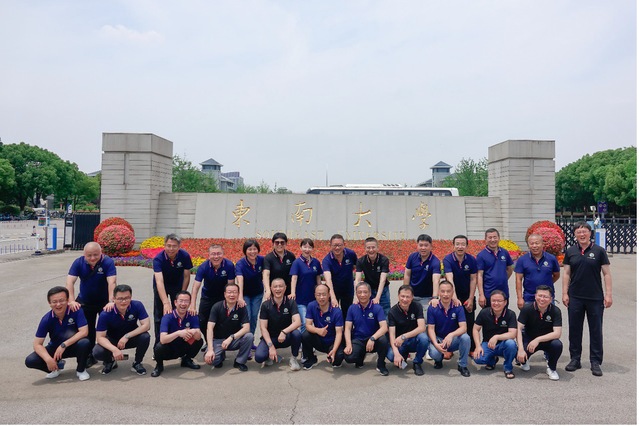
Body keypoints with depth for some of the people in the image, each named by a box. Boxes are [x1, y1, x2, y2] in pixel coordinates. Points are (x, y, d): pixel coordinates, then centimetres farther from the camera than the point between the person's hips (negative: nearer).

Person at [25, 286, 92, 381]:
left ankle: (81, 370, -6)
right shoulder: (47, 319, -16)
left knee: (85, 343, -35)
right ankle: (56, 366, 12)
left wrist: (64, 345, -33)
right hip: (55, 348, 2)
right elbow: (37, 344, -15)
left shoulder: (76, 311, -21)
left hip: (73, 346, -2)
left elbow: (84, 332, -27)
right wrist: (48, 359, -31)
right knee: (30, 361, -19)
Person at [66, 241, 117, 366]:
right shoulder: (78, 263, -16)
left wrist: (111, 302, -45)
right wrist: (71, 301, -37)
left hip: (104, 301, -2)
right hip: (85, 301, 3)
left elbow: (111, 282, -34)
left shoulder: (108, 262, -24)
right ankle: (90, 356, 25)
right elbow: (70, 282, -24)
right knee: (87, 330, 9)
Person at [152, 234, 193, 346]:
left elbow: (187, 276, -13)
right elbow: (159, 281, -43)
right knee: (159, 314, 0)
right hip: (161, 286, -1)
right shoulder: (158, 259, -32)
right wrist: (166, 303, -53)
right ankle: (158, 343, 10)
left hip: (177, 285, 1)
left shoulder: (185, 256, -25)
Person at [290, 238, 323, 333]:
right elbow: (294, 278, -18)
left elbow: (318, 279, 10)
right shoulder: (297, 262, -8)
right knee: (305, 324, -8)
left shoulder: (316, 262, 4)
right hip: (301, 298, -4)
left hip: (313, 297, 4)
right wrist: (292, 293, -32)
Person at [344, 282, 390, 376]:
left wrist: (372, 339, -36)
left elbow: (384, 327, -19)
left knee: (383, 340, -35)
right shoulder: (352, 308, 1)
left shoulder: (377, 308, -8)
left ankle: (381, 364, -5)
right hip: (358, 340, 2)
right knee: (349, 357, -28)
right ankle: (361, 356, 12)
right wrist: (348, 345, -18)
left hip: (373, 340, -1)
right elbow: (347, 328, -2)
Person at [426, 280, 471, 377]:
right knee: (434, 353, -33)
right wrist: (435, 344, -29)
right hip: (438, 338, -1)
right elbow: (431, 329, -11)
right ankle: (439, 360, 9)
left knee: (465, 338, -32)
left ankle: (462, 365, -7)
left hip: (453, 340, 1)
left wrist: (451, 335, -40)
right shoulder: (432, 308, -10)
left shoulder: (458, 307, -10)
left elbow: (463, 328, -20)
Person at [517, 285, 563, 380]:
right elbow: (518, 329, -19)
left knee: (558, 345, -32)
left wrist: (538, 339, -35)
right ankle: (524, 361, 16)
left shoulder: (556, 311, -16)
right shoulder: (527, 308, -16)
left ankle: (551, 368, -1)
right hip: (529, 339, 0)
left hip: (547, 340, 0)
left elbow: (557, 333, -24)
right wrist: (521, 349, -31)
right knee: (520, 355, -27)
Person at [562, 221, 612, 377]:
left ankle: (596, 362, 15)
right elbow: (567, 273, 6)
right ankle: (575, 359, 21)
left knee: (596, 330, 5)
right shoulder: (570, 252, 5)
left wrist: (608, 294, -6)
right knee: (574, 329, 8)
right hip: (575, 298, 2)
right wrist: (565, 293, 0)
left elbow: (607, 273, 0)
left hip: (595, 298, -2)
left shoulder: (599, 251, -1)